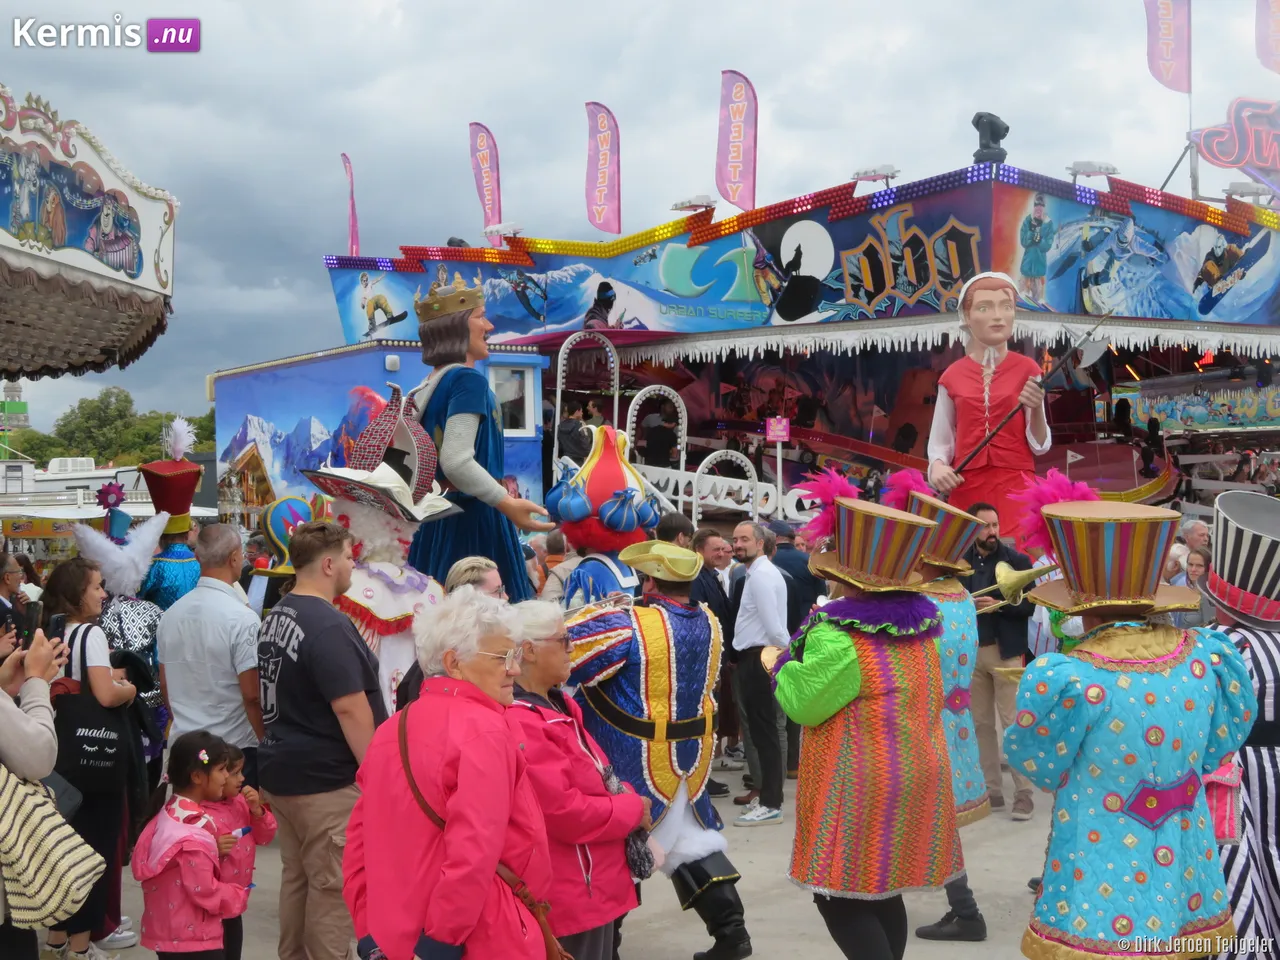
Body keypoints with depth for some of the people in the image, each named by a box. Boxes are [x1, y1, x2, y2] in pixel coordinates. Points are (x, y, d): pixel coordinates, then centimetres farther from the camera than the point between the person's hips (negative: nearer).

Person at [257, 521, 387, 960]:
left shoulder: (276, 616, 9)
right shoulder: (328, 625, -21)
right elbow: (350, 709, -23)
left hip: (282, 770, 10)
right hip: (327, 778, -9)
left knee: (296, 876, 17)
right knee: (333, 885, 0)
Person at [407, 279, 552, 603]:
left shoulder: (428, 386, 13)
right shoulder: (468, 380, -14)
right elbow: (456, 462, -24)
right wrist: (508, 504, -24)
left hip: (436, 520, 9)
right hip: (470, 519, -9)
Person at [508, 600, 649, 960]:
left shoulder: (556, 704, 9)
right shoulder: (520, 724, -24)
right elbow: (566, 812, -26)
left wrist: (629, 799, 1)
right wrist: (634, 809, -13)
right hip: (572, 896, -10)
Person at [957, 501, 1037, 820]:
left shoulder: (1017, 560, -4)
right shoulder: (960, 560, 4)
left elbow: (1029, 606, -8)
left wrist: (997, 605, -21)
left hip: (1005, 652, -4)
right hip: (971, 652, 4)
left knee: (1012, 724, -3)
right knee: (981, 724, 9)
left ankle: (1023, 794, 3)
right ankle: (991, 791, 18)